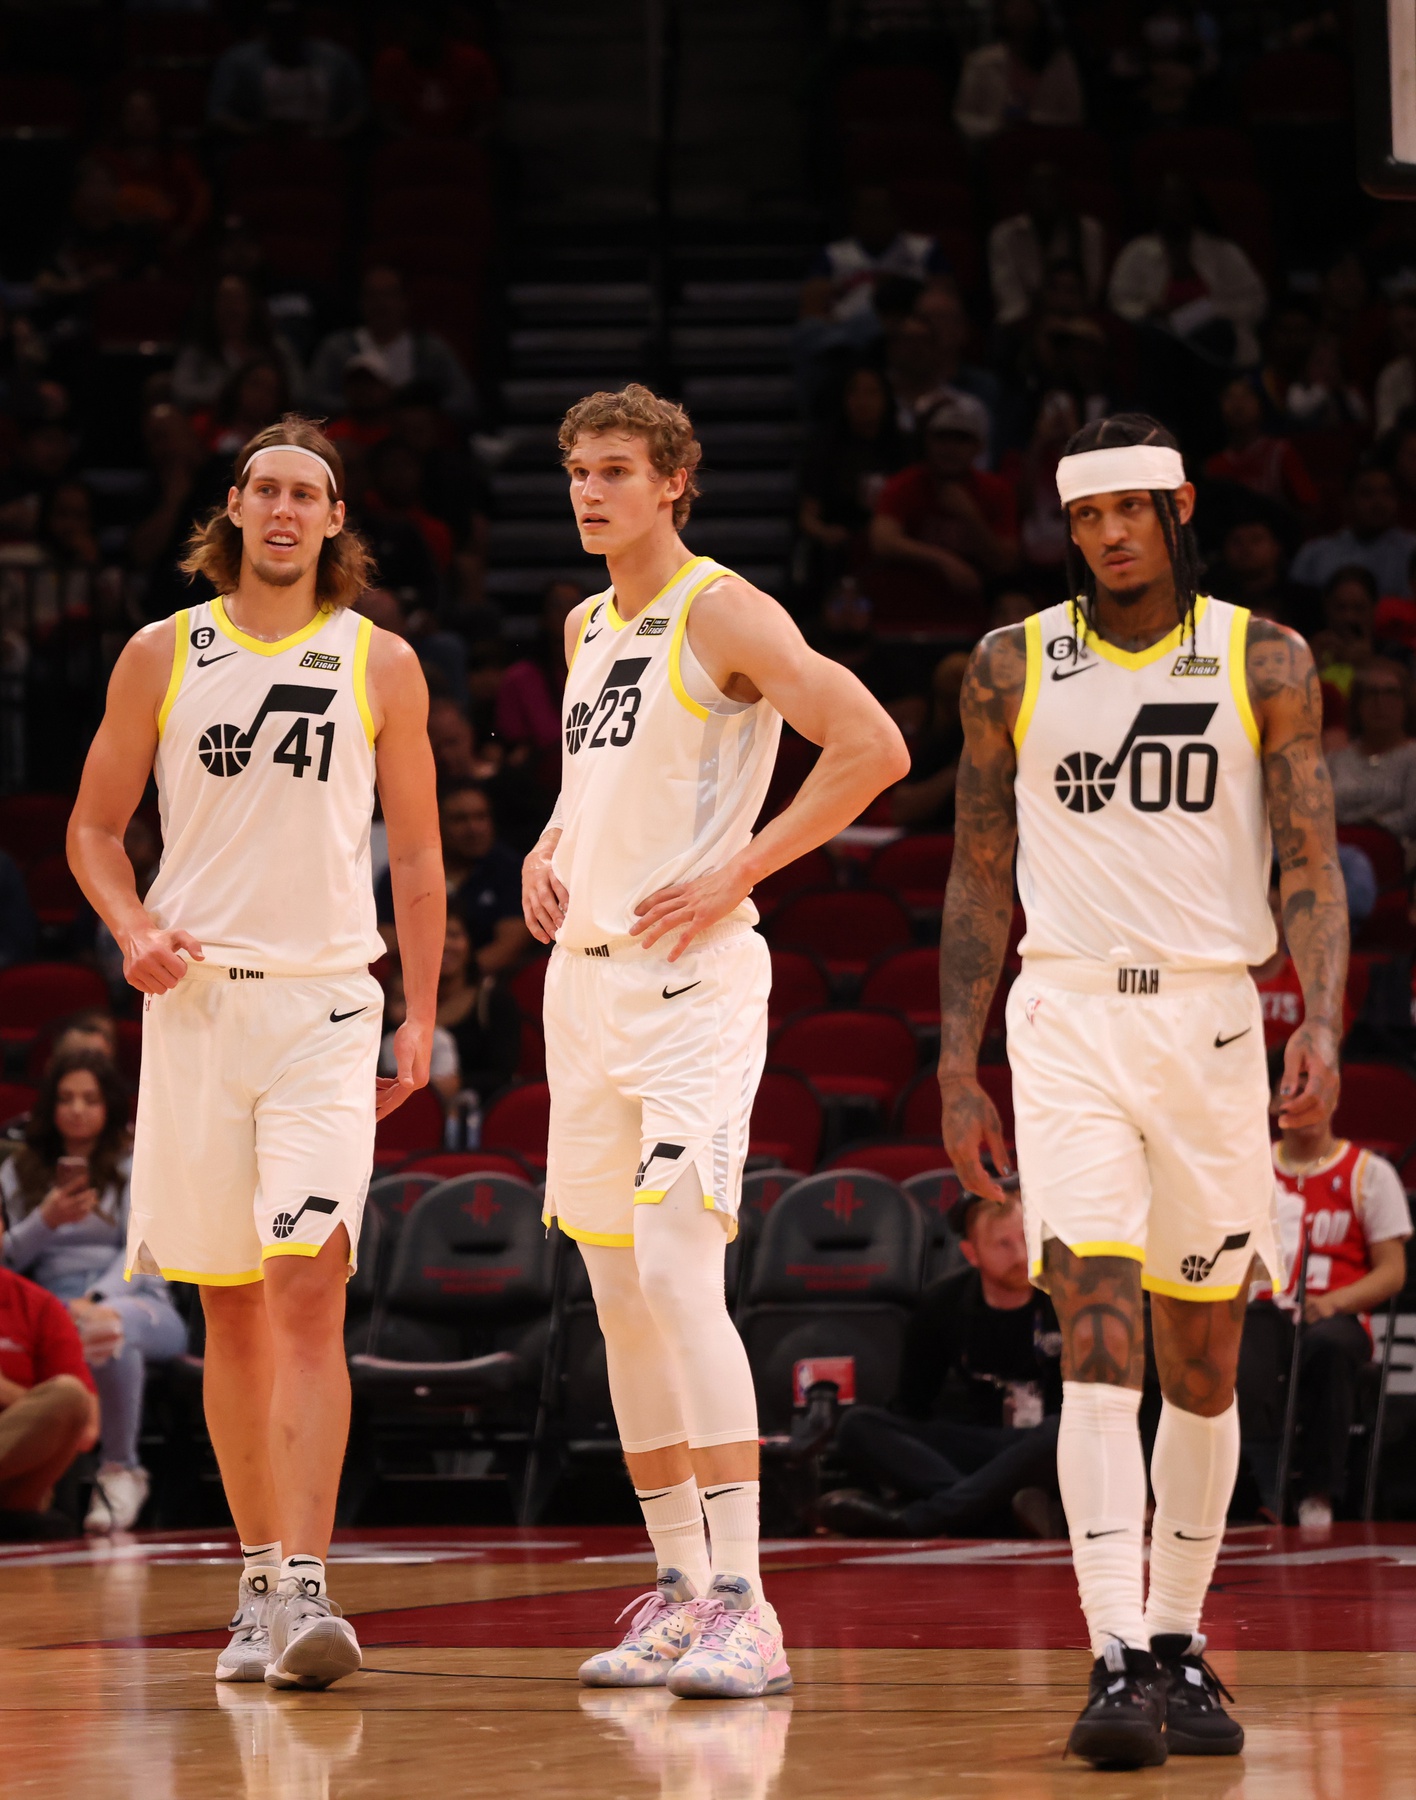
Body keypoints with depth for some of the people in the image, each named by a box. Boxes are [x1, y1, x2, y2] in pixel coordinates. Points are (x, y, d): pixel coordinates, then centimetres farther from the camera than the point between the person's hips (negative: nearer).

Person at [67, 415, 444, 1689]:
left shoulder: (382, 666, 5)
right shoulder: (163, 655, 6)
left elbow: (417, 855, 10)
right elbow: (95, 827, 11)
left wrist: (420, 1020, 4)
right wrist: (134, 933, -8)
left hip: (326, 1005, -2)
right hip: (196, 998, 2)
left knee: (309, 1288, -16)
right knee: (228, 1305, 7)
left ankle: (305, 1587, -21)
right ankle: (260, 1581, 19)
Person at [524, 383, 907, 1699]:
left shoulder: (721, 613, -9)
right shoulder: (587, 629, 16)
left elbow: (872, 748, -17)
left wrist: (734, 871, -18)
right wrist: (546, 852, 14)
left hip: (693, 975, -9)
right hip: (584, 977, 9)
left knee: (677, 1271, -19)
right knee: (617, 1293, 9)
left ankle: (742, 1607, -21)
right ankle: (677, 1593, 16)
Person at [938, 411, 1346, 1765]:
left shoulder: (1263, 662, 3)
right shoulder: (1012, 669, 5)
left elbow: (1311, 863, -2)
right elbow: (980, 881, 10)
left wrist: (1322, 1022, -17)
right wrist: (955, 1072, 5)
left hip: (1212, 1017, 1)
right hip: (1067, 1016, -1)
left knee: (1203, 1359, 8)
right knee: (1098, 1343, -14)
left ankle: (1179, 1647, 21)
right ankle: (1117, 1664, -20)